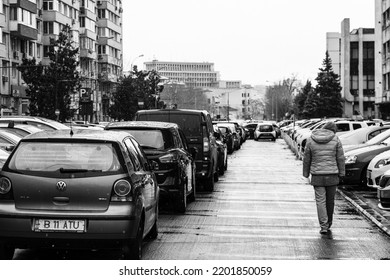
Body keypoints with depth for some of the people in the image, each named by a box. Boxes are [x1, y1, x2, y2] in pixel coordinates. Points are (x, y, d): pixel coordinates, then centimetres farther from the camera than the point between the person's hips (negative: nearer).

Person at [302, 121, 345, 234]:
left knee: (320, 201, 1)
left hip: (317, 176, 0)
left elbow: (306, 159, 5)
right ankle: (328, 222, 28)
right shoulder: (335, 140, -3)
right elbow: (340, 158, -1)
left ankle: (324, 225, -6)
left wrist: (306, 173, 14)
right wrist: (341, 173, 8)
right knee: (330, 200, 14)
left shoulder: (311, 140, 1)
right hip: (332, 175, 0)